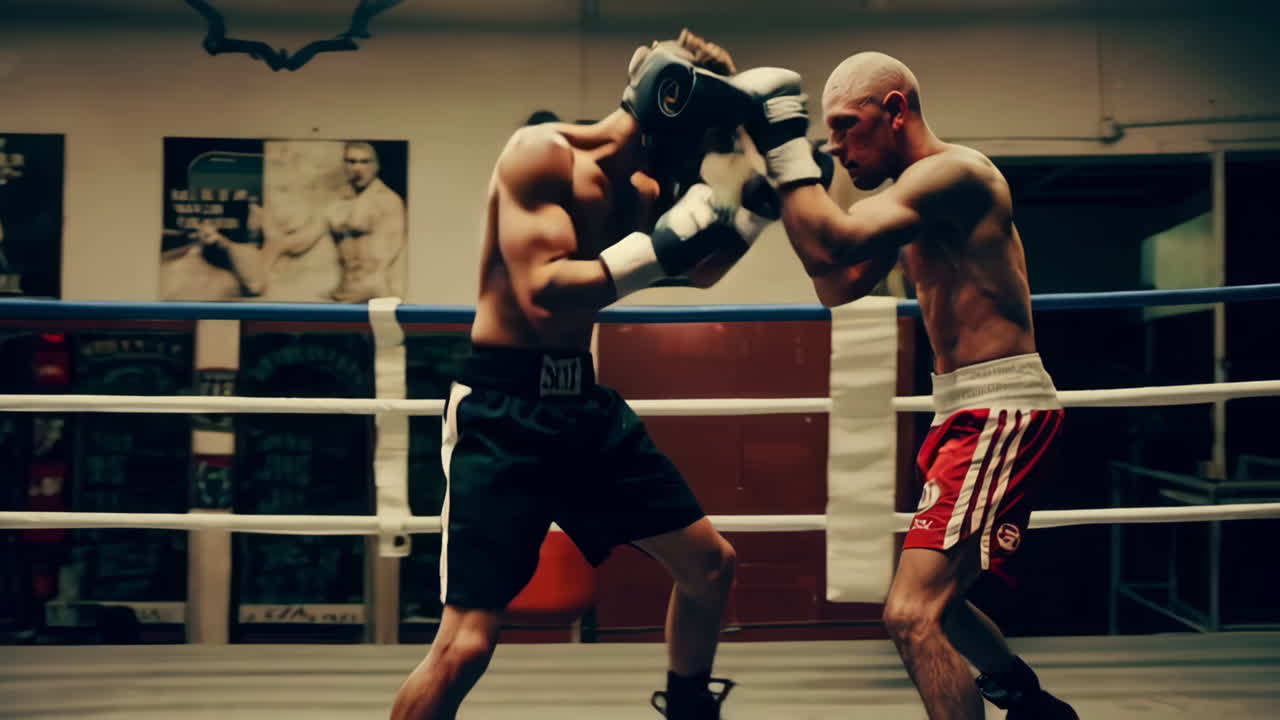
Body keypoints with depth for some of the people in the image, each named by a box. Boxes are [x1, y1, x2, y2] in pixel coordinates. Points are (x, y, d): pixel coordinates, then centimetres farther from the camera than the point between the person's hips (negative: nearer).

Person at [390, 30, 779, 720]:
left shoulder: (642, 190, 9)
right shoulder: (541, 152, -15)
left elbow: (701, 271, 24)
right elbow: (544, 297, -26)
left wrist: (764, 199, 9)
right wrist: (660, 245, -23)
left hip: (582, 402, 9)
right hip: (502, 410, -8)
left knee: (710, 562, 17)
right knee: (466, 643, -13)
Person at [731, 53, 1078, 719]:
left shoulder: (952, 170, -14)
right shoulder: (911, 197, 16)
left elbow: (833, 243, -27)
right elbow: (837, 285, 17)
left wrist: (786, 149, -18)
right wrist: (790, 187, 10)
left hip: (1001, 411, -11)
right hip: (965, 412, 11)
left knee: (912, 614, -18)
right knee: (934, 598, 25)